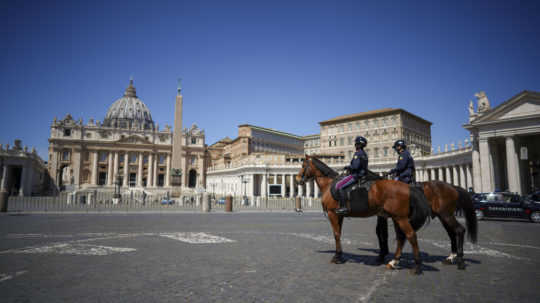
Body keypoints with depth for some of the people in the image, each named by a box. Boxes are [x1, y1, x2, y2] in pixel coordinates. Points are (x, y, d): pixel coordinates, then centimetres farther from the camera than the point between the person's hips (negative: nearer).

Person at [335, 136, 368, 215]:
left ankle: (343, 207, -23)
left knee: (339, 186, -16)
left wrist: (348, 167, -6)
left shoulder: (358, 154, -15)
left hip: (356, 175, -11)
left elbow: (355, 166, -25)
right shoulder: (364, 154, 16)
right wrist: (350, 167, 15)